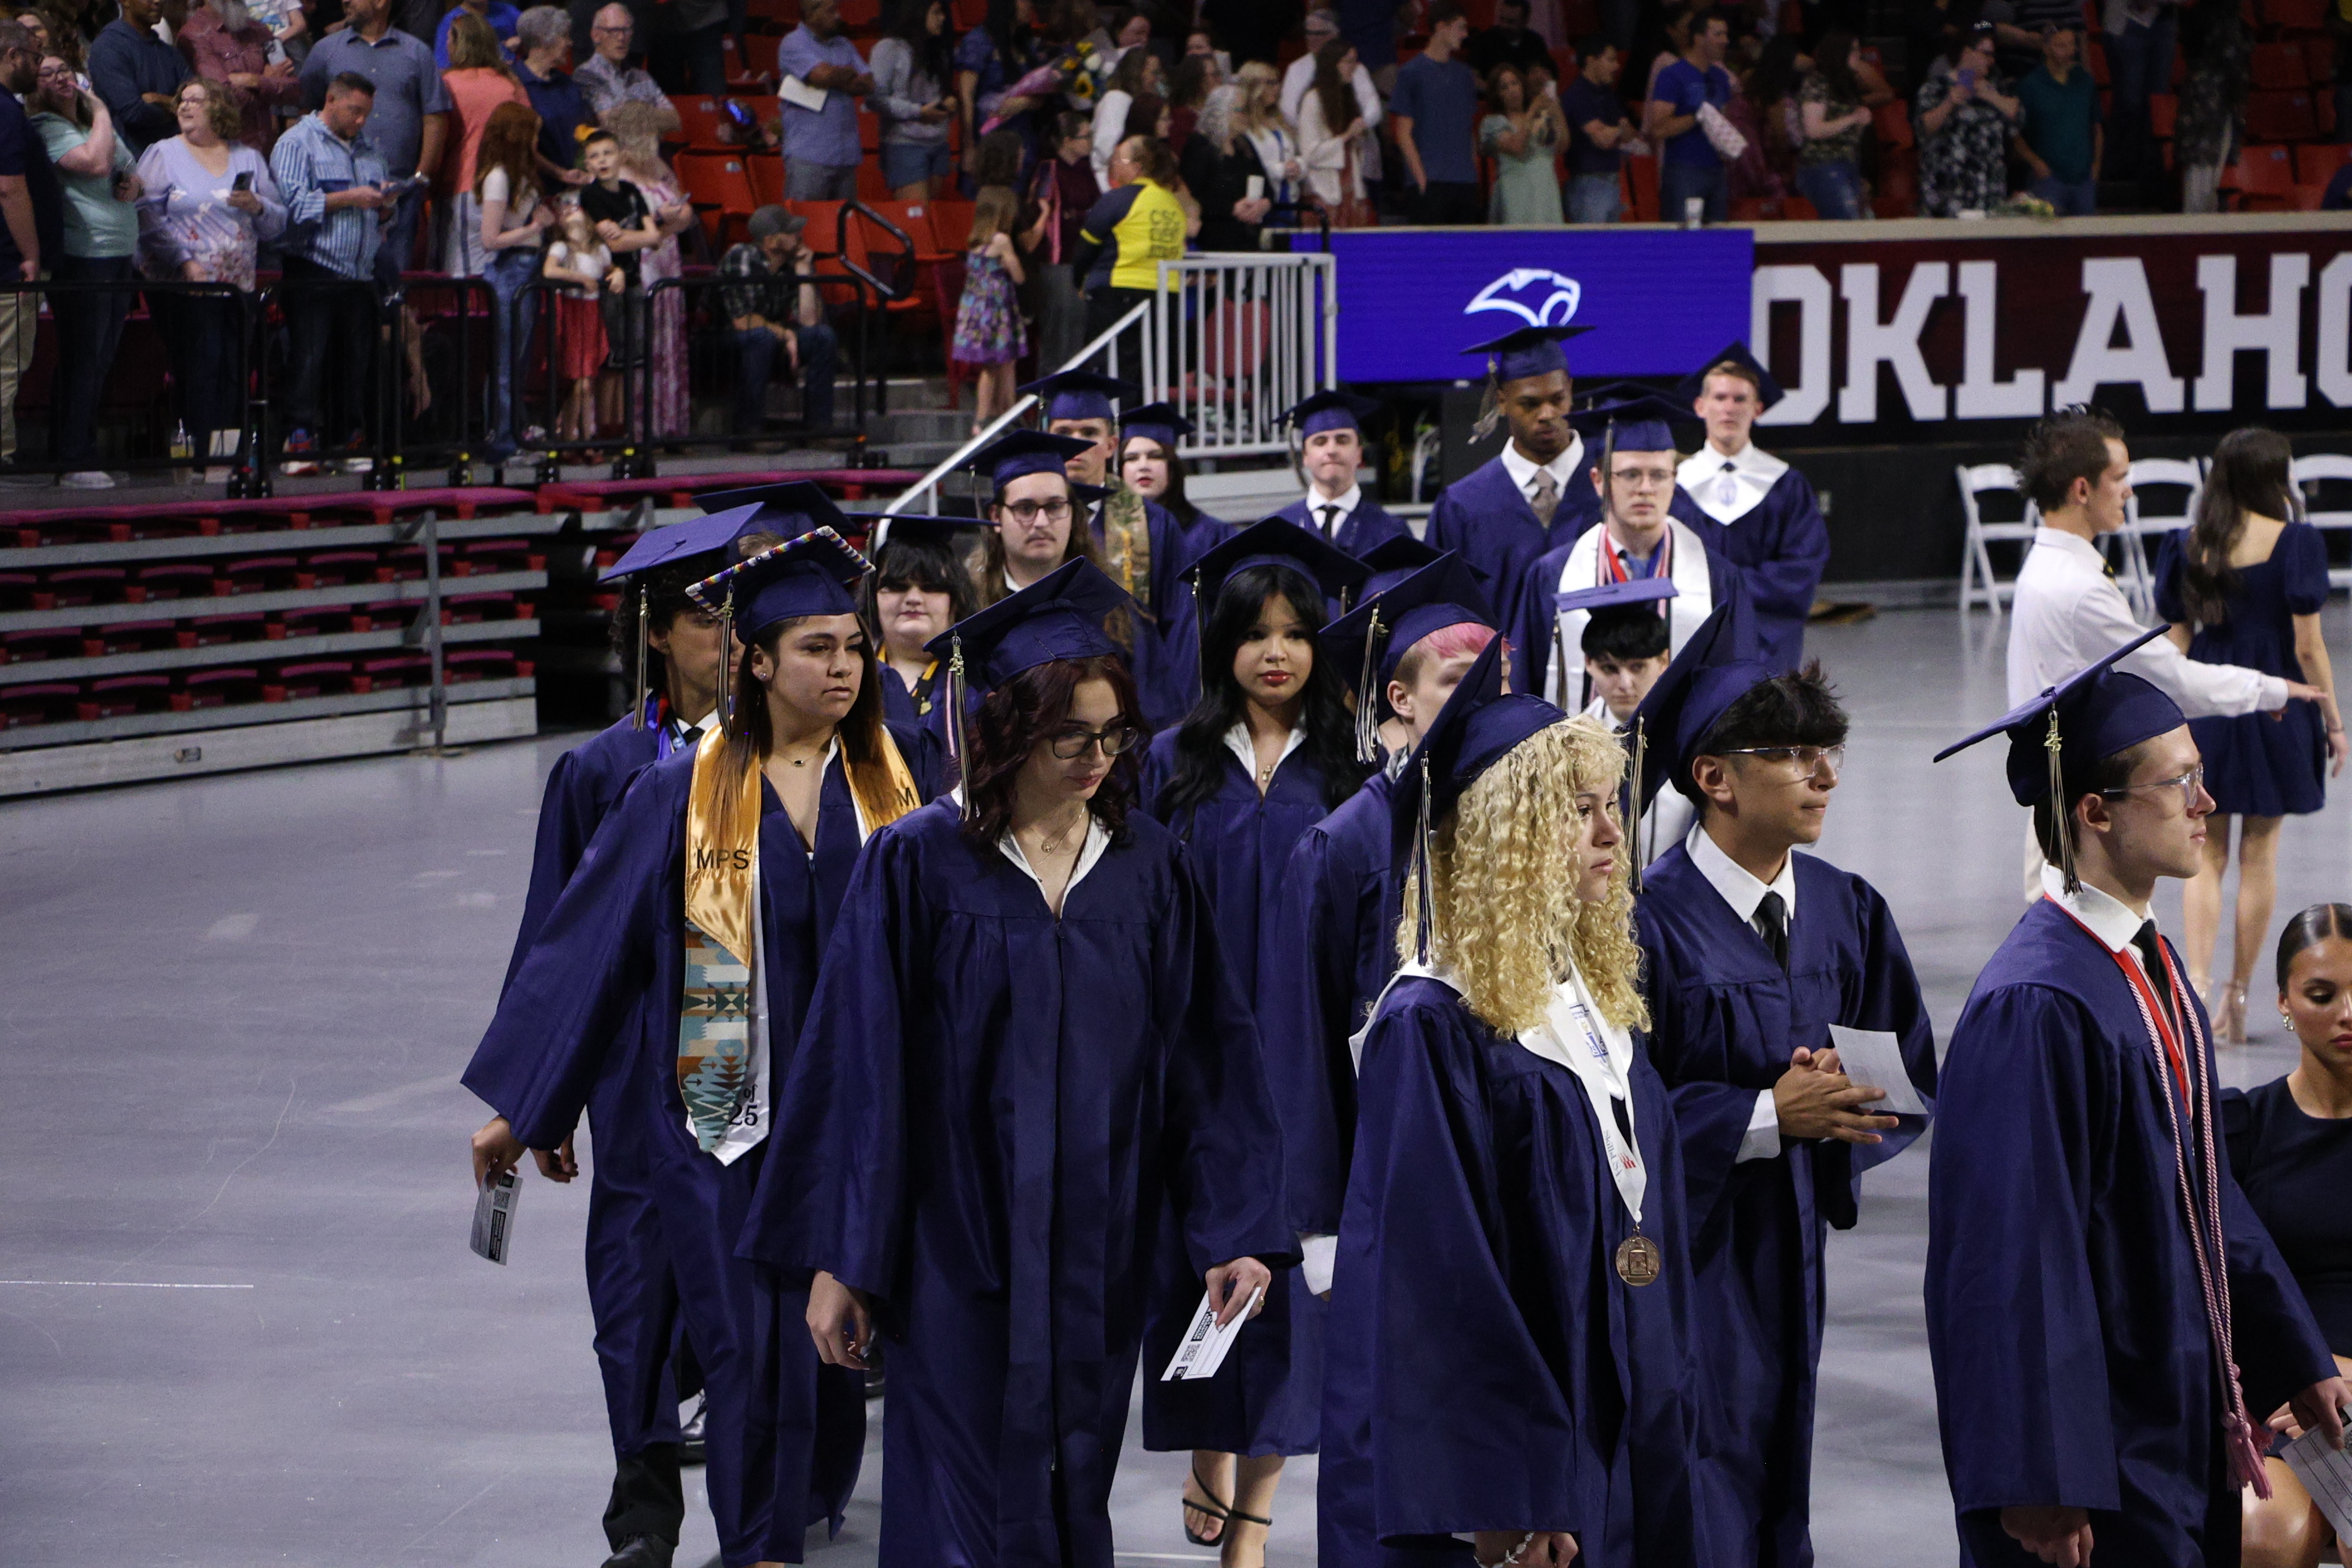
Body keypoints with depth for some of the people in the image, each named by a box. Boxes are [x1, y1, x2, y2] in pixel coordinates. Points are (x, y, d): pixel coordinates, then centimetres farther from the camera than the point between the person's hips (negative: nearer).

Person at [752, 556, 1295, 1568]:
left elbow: (1206, 1060, 4)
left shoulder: (1149, 869, 4)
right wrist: (838, 1261, -7)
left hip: (1100, 1254, 3)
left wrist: (1240, 1231, -5)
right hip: (960, 1253, -3)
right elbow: (859, 1066, -5)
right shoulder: (919, 866, -6)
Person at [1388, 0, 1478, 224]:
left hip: (1466, 181, 6)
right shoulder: (1412, 73, -1)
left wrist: (1474, 172, 12)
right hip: (1432, 181, -6)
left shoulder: (1465, 75, 16)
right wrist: (1421, 177, -11)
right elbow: (1404, 133, -3)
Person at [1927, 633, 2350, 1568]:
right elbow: (2018, 1249, -24)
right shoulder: (2038, 1006, -22)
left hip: (2178, 1414, 9)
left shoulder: (2149, 967, 9)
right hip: (2102, 1444, -9)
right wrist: (2042, 1488, -26)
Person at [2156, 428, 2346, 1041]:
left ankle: (2198, 976, -9)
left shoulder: (2189, 547, -1)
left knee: (2205, 855, 9)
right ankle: (2237, 995, 12)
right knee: (2259, 854, 8)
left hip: (2204, 707, 2)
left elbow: (2178, 641, 3)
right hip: (2274, 706, -2)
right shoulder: (2293, 544, -11)